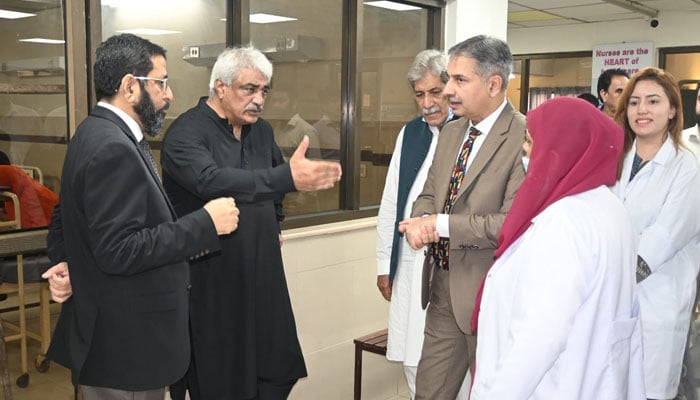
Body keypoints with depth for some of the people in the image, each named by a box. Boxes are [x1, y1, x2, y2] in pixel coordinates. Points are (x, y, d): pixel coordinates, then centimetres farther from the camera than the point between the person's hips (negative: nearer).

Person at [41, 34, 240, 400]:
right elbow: (119, 251, -27)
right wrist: (205, 223, -23)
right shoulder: (113, 149, -23)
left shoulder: (95, 135, 9)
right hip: (124, 345, -10)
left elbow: (63, 221, 17)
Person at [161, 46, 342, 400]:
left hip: (262, 277, 7)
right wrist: (288, 177, -44)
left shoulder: (261, 130, 9)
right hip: (210, 284, -6)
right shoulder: (186, 133, -14)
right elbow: (212, 181, -34)